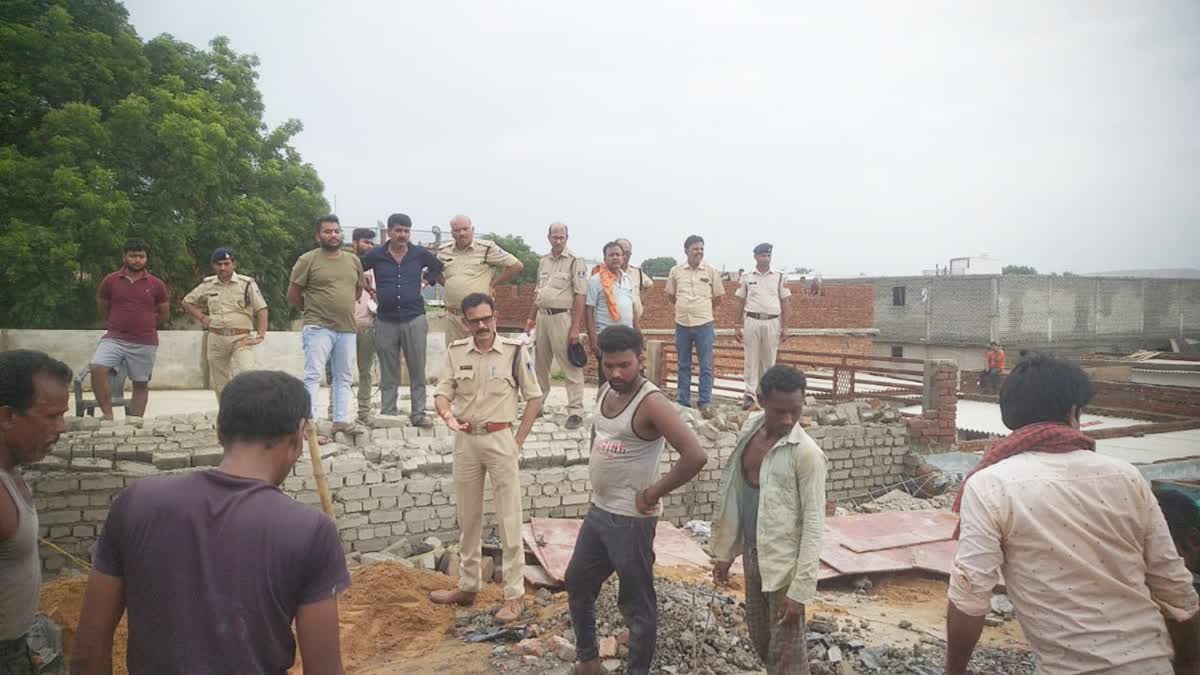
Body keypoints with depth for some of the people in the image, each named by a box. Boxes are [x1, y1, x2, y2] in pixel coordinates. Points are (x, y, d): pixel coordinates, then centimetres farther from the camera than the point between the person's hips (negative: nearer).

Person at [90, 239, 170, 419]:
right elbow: (102, 309, 16)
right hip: (115, 338, 0)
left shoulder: (156, 284, 2)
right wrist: (119, 323, 14)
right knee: (97, 368, -23)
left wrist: (144, 324, 12)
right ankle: (108, 414, -12)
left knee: (141, 384, 7)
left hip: (145, 343, 1)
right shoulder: (110, 281, 2)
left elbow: (165, 314, 12)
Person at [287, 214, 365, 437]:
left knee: (343, 377, 10)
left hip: (347, 328, 5)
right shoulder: (308, 260, -3)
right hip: (318, 328, -5)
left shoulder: (353, 260, 11)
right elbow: (293, 295, 1)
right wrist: (313, 309, 10)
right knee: (313, 375, -8)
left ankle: (341, 419, 17)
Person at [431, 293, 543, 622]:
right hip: (465, 439, 4)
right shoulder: (456, 351, 2)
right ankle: (468, 586, 29)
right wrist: (448, 415, -20)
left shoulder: (514, 351, -8)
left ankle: (515, 594, 9)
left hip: (500, 438, -4)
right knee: (467, 518, 15)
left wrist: (519, 441, -5)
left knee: (509, 519, -1)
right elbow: (442, 393, 3)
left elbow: (534, 397, -2)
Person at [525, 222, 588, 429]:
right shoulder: (543, 261, 13)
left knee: (570, 366, -5)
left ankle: (575, 411, -1)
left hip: (562, 317, -7)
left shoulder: (575, 261, -7)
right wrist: (530, 319, 18)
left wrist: (575, 327, -16)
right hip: (542, 316, 7)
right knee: (540, 363, 16)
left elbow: (580, 296, -12)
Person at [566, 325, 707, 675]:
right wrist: (599, 469, 11)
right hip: (598, 511, 9)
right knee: (577, 583, 21)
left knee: (636, 603, 6)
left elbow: (695, 456, -32)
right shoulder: (605, 391, 3)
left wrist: (654, 493, -21)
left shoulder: (651, 403, -22)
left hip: (631, 520, -9)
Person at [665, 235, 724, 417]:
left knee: (706, 367, 0)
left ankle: (705, 403, 8)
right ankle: (683, 403, 19)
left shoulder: (711, 271, -1)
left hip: (704, 325, -1)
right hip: (682, 325, 2)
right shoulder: (676, 271, 2)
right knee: (683, 366, 10)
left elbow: (718, 297, 8)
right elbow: (670, 296, 14)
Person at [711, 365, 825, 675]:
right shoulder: (751, 430, 1)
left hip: (785, 564, -7)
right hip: (752, 555, 7)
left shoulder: (807, 453, -20)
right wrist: (724, 551, 11)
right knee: (759, 637, 21)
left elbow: (814, 525, -19)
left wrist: (800, 589, -20)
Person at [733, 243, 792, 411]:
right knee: (751, 359, -1)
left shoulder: (779, 277, 6)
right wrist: (738, 326, 3)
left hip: (772, 322, 1)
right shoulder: (746, 277, 5)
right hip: (752, 321, -1)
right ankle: (750, 394, 0)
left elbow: (784, 303, 7)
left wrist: (785, 327, 2)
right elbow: (740, 302, 7)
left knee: (769, 360, 6)